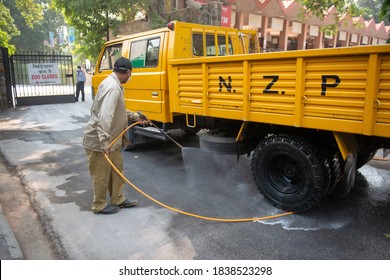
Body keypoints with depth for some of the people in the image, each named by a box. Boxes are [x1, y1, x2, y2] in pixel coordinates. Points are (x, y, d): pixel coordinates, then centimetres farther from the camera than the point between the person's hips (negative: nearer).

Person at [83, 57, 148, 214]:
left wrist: (135, 116, 19)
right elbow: (105, 117, -34)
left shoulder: (114, 84, 9)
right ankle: (99, 205, 24)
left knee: (117, 169, 18)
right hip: (99, 141, -10)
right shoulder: (113, 87, -25)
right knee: (101, 175, 6)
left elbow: (118, 111, 20)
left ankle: (118, 199, 33)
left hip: (111, 140, 10)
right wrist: (104, 142, -37)